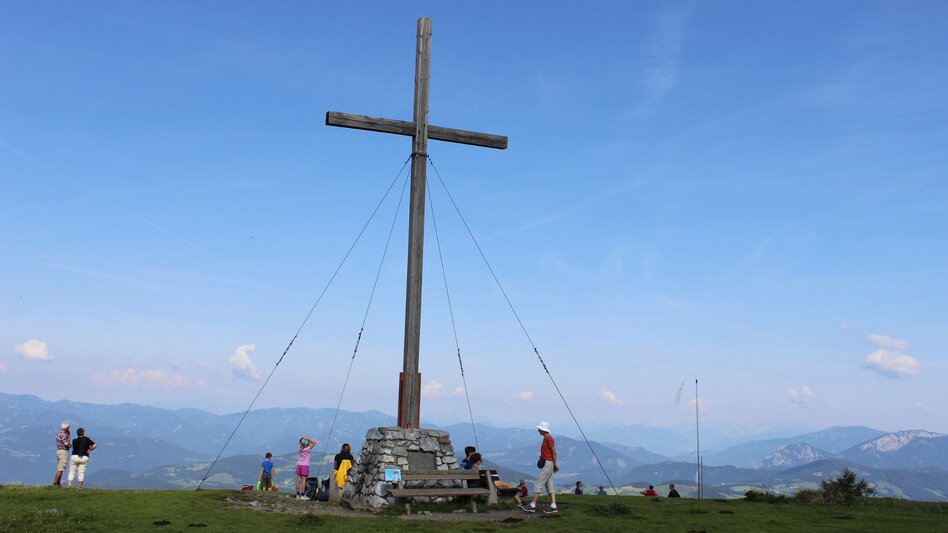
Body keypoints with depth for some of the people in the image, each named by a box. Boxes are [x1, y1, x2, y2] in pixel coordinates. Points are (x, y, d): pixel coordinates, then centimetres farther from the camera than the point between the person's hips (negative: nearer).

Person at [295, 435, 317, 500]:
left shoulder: (300, 449, 3)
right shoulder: (307, 449, -10)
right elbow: (314, 442, -7)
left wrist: (305, 439, 9)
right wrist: (307, 438, -6)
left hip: (299, 465, 5)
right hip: (305, 465, -5)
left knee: (298, 480, 5)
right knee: (303, 481, -5)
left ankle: (298, 495, 7)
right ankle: (302, 495, -6)